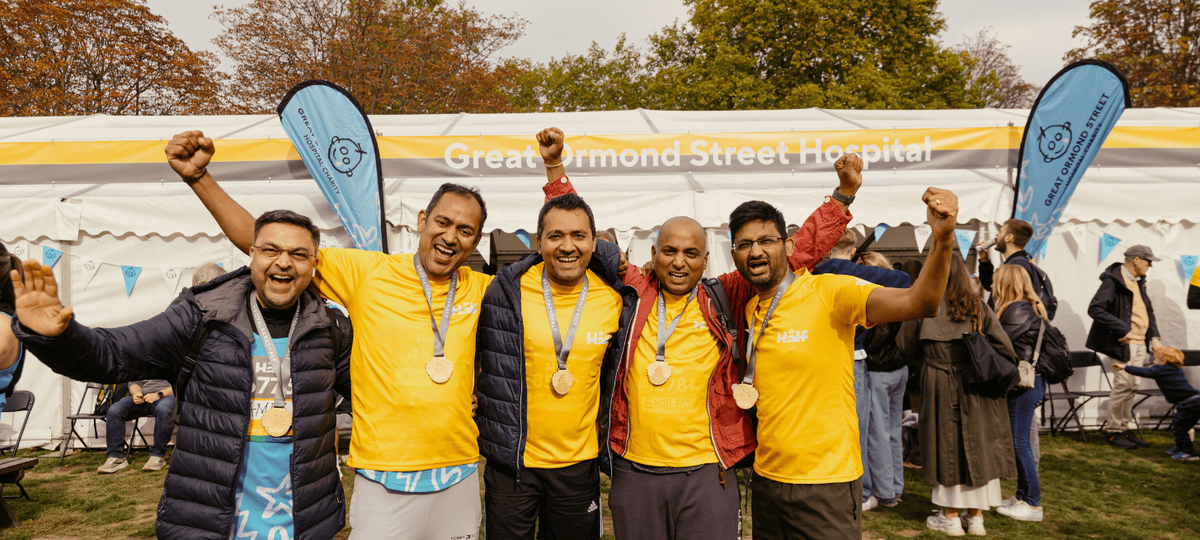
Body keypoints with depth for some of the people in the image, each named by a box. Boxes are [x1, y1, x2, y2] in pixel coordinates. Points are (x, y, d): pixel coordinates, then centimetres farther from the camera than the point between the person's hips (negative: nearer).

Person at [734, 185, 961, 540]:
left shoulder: (828, 292, -14)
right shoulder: (748, 311, 5)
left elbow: (918, 303, -29)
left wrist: (942, 237, -41)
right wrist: (742, 390, 5)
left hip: (827, 484, -6)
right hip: (766, 479, 6)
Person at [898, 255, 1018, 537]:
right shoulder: (978, 307, -3)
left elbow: (905, 347, 1)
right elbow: (1004, 348, -5)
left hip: (940, 388, -2)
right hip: (976, 388, 2)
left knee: (946, 448, 8)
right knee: (977, 446, 12)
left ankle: (950, 517, 17)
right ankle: (976, 516, 21)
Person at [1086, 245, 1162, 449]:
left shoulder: (1138, 282, 15)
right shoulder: (1113, 281, -14)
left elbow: (1148, 310, 24)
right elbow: (1095, 309, -23)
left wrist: (1154, 336, 11)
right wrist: (1123, 329, -22)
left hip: (1139, 343, 9)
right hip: (1124, 343, -9)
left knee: (1132, 387, 12)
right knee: (1123, 385, -8)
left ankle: (1125, 428, 21)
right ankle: (1112, 431, 4)